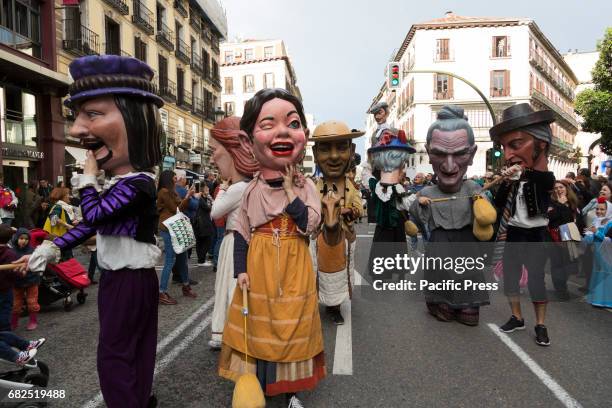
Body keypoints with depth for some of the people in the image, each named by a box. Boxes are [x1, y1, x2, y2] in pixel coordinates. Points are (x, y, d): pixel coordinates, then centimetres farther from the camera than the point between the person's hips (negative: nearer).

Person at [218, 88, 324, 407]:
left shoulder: (305, 186, -4)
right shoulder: (251, 190, -4)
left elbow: (309, 225, -17)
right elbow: (241, 233, -1)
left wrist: (290, 190, -16)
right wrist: (240, 270, -8)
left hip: (294, 270, 0)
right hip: (259, 268, 0)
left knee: (292, 329, 12)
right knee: (260, 328, 12)